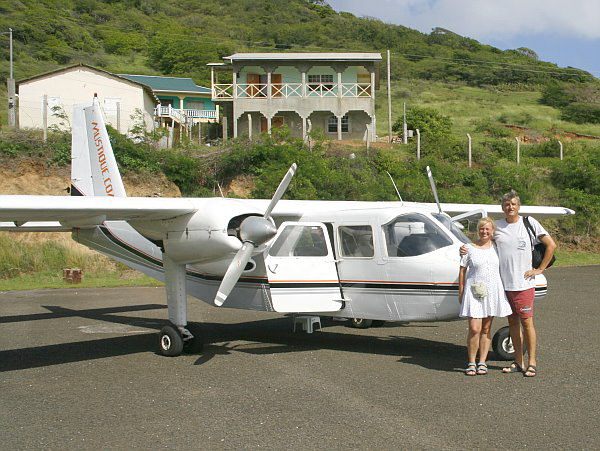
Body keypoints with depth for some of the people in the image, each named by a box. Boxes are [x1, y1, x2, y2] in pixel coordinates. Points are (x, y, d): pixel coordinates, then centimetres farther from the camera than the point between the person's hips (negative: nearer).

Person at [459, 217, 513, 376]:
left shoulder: (497, 247, 7)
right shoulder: (470, 249, 0)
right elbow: (462, 271, 3)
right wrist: (461, 293, 0)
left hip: (492, 291, 3)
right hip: (474, 291, -3)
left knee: (486, 329, 8)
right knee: (474, 329, -9)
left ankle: (482, 362, 16)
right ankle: (471, 363, 3)